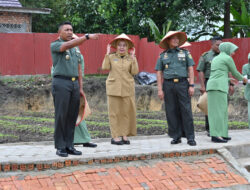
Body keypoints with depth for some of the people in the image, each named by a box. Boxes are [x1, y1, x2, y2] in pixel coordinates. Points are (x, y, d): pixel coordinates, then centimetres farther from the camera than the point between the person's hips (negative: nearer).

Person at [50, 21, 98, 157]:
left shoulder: (76, 49, 19)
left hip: (74, 84, 6)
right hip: (61, 83, -6)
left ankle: (69, 145, 11)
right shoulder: (55, 45, -1)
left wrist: (80, 87, 13)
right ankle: (60, 147, 1)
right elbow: (68, 45, -23)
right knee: (61, 115, -5)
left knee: (72, 116, 5)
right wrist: (87, 37, -31)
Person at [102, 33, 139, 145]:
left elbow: (135, 72, -1)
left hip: (127, 89, 1)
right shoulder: (111, 57, 9)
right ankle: (115, 136, 1)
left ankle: (124, 135, 9)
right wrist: (107, 54, -4)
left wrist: (133, 58, -4)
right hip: (114, 88, -1)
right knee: (114, 112, -2)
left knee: (127, 112, 1)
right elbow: (105, 67, -4)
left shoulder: (131, 58, 10)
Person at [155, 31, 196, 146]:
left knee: (186, 110, -5)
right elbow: (159, 73, 8)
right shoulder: (162, 55, 10)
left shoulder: (185, 53, 10)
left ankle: (190, 137, -2)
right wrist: (160, 89, -1)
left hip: (183, 83, -1)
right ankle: (176, 137, 10)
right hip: (168, 85, 1)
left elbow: (190, 69, 6)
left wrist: (191, 85, -4)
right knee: (172, 112, 2)